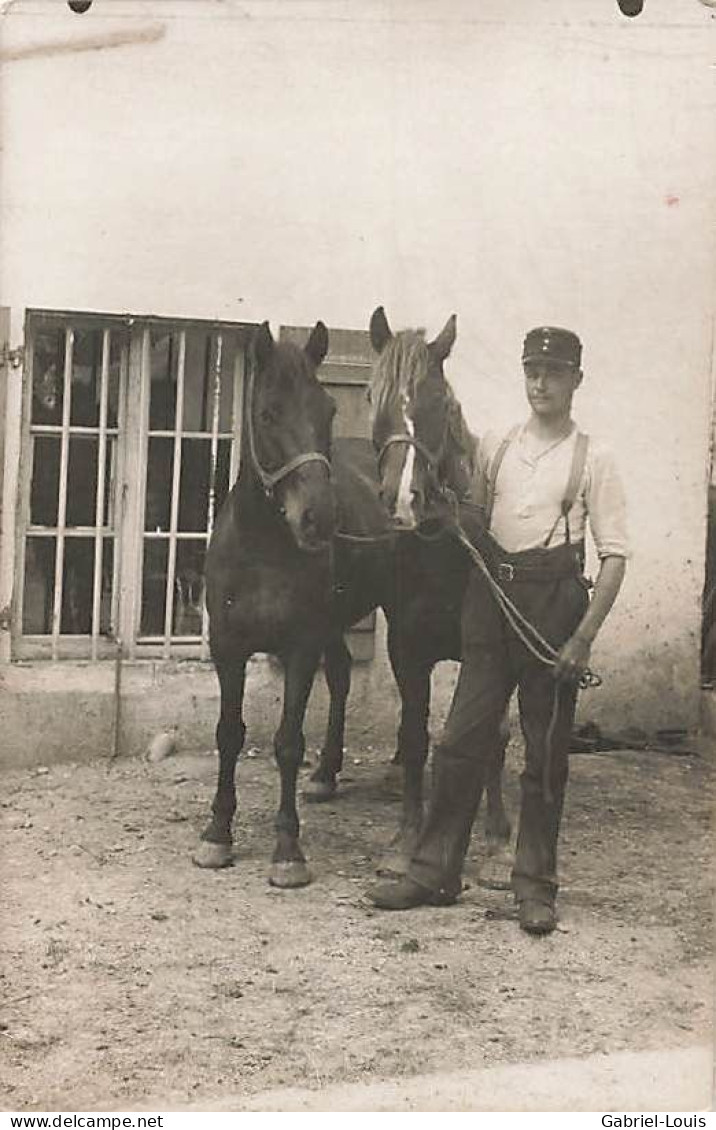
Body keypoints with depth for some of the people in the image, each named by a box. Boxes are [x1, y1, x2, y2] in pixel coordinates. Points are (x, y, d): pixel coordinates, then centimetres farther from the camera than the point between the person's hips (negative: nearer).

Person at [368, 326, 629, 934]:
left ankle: (536, 886, 14)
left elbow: (615, 555, -6)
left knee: (546, 752, 4)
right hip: (492, 595, 3)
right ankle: (435, 871, 14)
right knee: (462, 739, 5)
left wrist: (583, 638, -14)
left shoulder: (593, 459, -1)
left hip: (554, 600, -3)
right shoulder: (495, 448, 10)